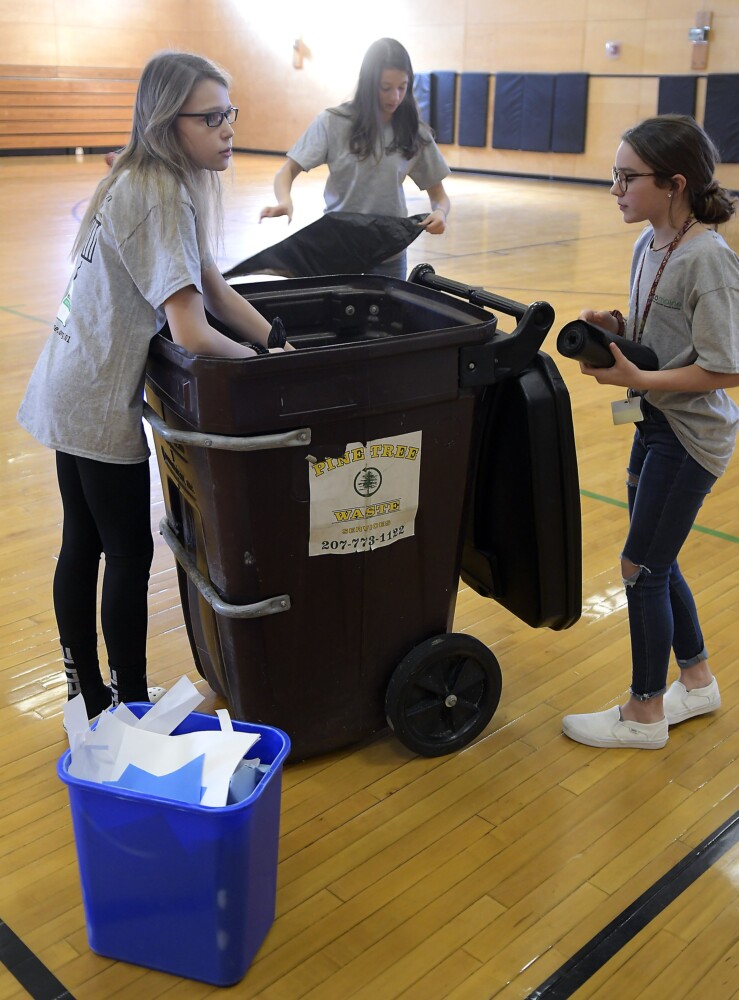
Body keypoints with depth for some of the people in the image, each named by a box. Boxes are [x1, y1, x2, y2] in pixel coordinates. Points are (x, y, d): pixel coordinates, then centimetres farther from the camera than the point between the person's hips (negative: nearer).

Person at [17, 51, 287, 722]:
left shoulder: (146, 184, 10)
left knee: (82, 546, 17)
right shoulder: (159, 199, -21)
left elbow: (213, 286, 10)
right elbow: (193, 334, -28)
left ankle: (87, 693, 33)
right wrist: (259, 362, -10)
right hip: (101, 406, -10)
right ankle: (130, 708, 19)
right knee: (130, 555, 3)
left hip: (70, 394, 10)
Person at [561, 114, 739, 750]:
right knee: (656, 563, 17)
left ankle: (644, 715, 19)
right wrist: (616, 327, -3)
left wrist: (636, 380, -24)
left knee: (643, 566, 1)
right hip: (656, 424, 9)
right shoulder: (649, 244, 5)